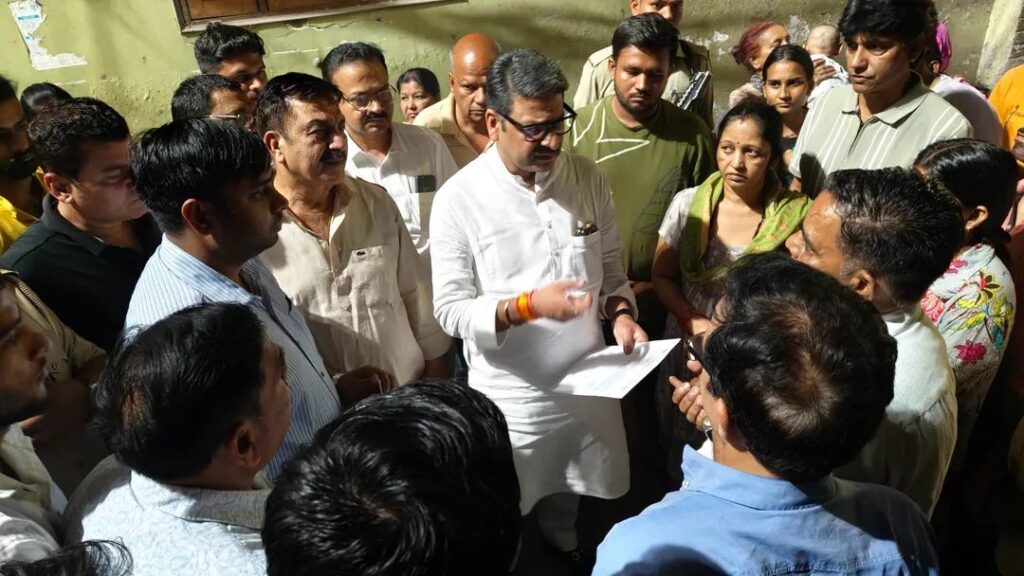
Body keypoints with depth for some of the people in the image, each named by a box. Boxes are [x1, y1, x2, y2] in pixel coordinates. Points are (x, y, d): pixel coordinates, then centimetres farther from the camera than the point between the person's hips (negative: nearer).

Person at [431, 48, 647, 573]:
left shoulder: (587, 177, -5)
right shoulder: (460, 198, -17)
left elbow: (610, 269, 6)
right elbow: (450, 311, -15)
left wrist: (621, 313, -14)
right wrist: (528, 305, -29)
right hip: (511, 391, -4)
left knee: (568, 487, 28)